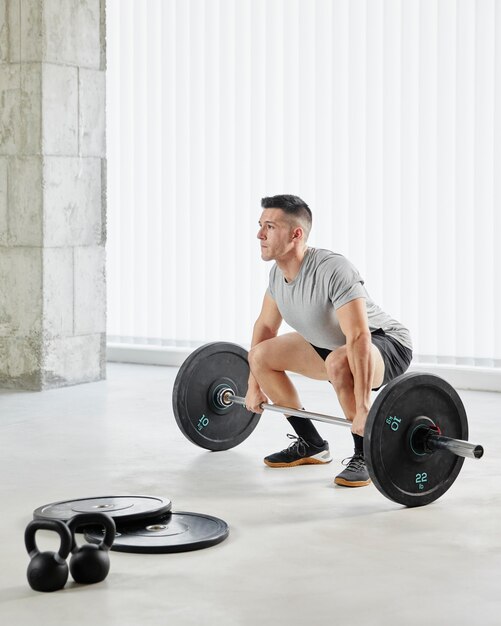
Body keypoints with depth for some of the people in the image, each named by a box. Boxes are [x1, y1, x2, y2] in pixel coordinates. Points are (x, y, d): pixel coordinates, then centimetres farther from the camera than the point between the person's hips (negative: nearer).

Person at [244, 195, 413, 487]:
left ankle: (366, 457, -20)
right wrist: (254, 385, 10)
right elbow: (266, 325, 10)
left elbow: (359, 339, -41)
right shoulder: (278, 273, -7)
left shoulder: (332, 271, -34)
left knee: (339, 362, -40)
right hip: (333, 345, 9)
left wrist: (363, 410, -44)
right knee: (261, 355, 3)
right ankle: (312, 445, 13)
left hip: (388, 346, -9)